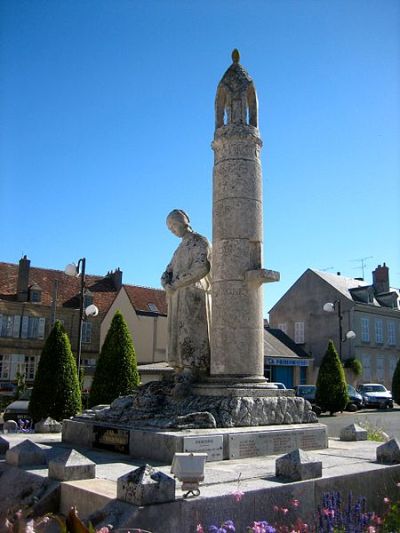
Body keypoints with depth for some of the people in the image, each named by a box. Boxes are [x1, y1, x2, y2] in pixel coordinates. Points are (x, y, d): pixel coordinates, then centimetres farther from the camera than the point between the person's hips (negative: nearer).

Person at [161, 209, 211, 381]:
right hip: (178, 300, 8)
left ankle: (190, 380, -20)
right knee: (179, 341, -1)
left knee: (191, 340, -15)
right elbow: (166, 275, 18)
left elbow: (202, 268, -16)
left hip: (194, 297, -8)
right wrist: (167, 285, -6)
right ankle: (182, 379, -5)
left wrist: (176, 284, -13)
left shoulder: (201, 242, 3)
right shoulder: (180, 249, 27)